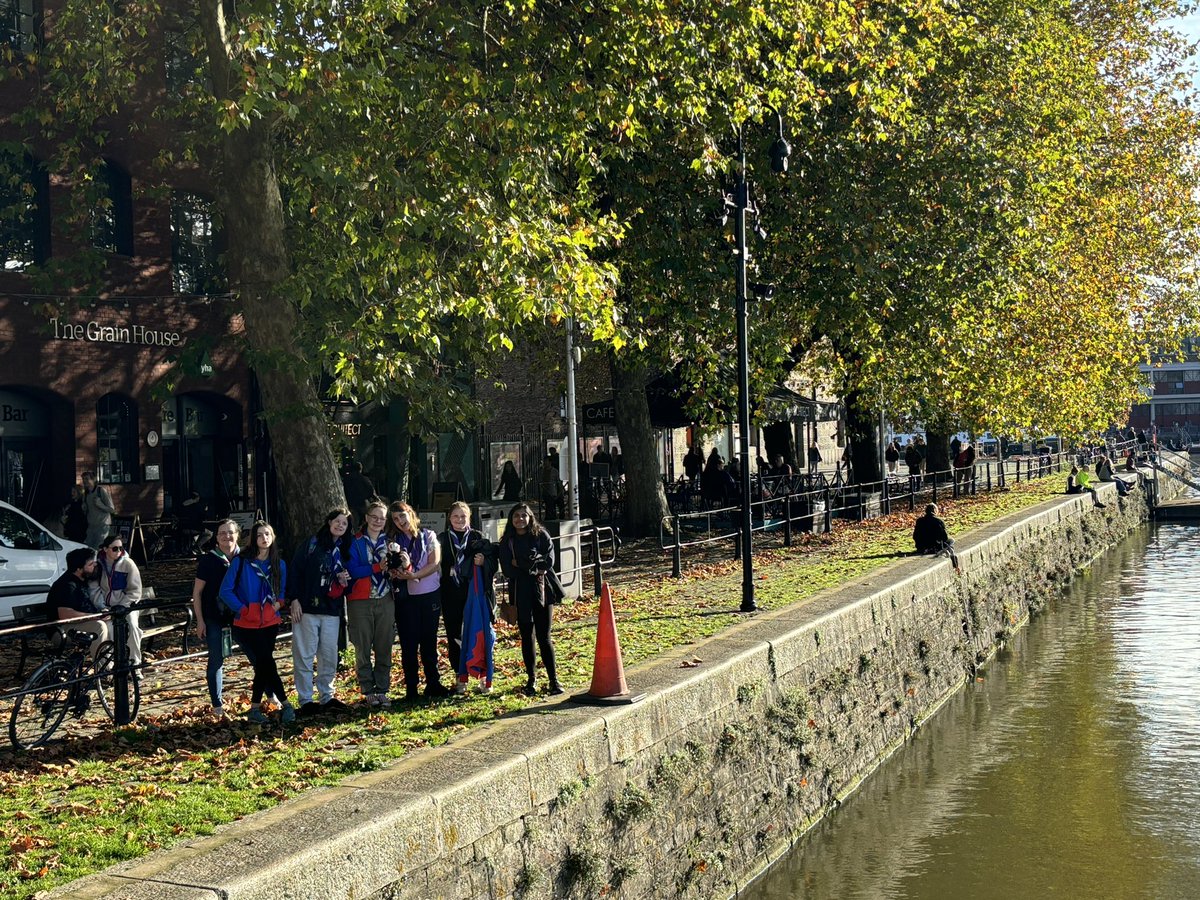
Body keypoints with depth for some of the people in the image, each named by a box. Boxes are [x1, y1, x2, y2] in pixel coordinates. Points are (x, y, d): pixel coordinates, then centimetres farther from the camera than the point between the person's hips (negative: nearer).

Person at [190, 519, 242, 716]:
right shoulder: (208, 560, -5)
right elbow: (197, 592, -2)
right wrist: (200, 621, -6)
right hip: (215, 618, -2)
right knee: (216, 661, 4)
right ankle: (217, 705, 13)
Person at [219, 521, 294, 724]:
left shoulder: (279, 565, 6)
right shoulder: (241, 562, -6)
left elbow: (283, 591, 17)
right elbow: (225, 590, -6)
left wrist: (278, 602, -4)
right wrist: (243, 609, -12)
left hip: (270, 624, 4)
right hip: (246, 625, -4)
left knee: (262, 666, -2)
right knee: (267, 664, -11)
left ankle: (255, 708, 8)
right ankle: (285, 705, -3)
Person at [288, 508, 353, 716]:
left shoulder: (344, 549, 12)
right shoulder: (311, 544, 0)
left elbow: (348, 576, 21)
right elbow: (294, 570, -4)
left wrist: (345, 579, -3)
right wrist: (294, 599, -10)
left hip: (332, 610, 4)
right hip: (307, 607, -4)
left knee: (330, 655, 7)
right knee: (304, 654, -2)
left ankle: (327, 697, 18)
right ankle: (305, 701, 4)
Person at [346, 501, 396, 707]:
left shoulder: (388, 541, 10)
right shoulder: (355, 543, -1)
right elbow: (352, 570, -12)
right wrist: (377, 567, -22)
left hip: (385, 600, 3)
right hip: (360, 602, -3)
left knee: (384, 648, 4)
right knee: (363, 648, 1)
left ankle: (382, 690, 12)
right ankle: (368, 690, 10)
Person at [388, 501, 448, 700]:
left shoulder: (428, 536, 4)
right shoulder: (392, 541, 6)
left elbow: (435, 563, -5)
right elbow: (390, 570, 1)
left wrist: (414, 575, -18)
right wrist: (396, 572, -22)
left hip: (430, 594, 0)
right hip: (405, 597, 0)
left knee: (429, 641, 6)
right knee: (408, 643, 0)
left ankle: (433, 684, 14)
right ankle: (411, 688, 6)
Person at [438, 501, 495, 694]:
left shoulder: (478, 538, 7)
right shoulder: (442, 539, 8)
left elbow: (493, 562, 5)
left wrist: (483, 562, -15)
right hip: (451, 597, 1)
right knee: (454, 636, 1)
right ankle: (460, 677, 10)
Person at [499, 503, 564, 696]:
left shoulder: (541, 536, 2)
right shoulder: (507, 542, 5)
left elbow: (548, 561, -8)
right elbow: (507, 569, -5)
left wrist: (521, 564, -10)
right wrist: (534, 569, -9)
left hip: (542, 591, -2)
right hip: (520, 594, 2)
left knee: (544, 637, -4)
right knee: (527, 637, 8)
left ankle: (553, 680, 0)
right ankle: (531, 679, 17)